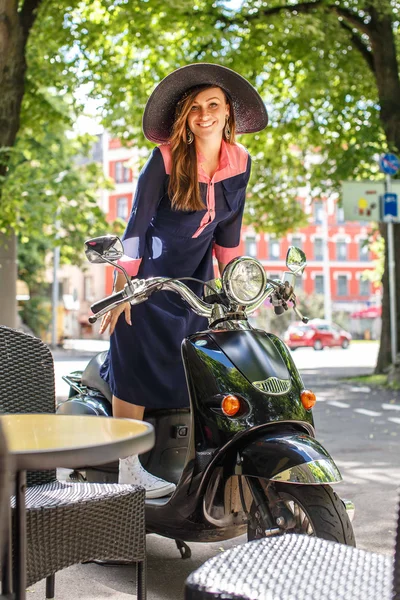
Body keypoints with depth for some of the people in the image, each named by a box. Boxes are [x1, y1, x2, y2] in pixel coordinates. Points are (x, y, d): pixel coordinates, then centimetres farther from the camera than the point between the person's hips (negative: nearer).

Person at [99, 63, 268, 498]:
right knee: (138, 364, -9)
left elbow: (229, 226, 8)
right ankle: (125, 467, -2)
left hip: (197, 275, 5)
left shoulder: (239, 162, -1)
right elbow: (138, 220, -16)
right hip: (151, 274, -5)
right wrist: (123, 285, -20)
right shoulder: (166, 159, -16)